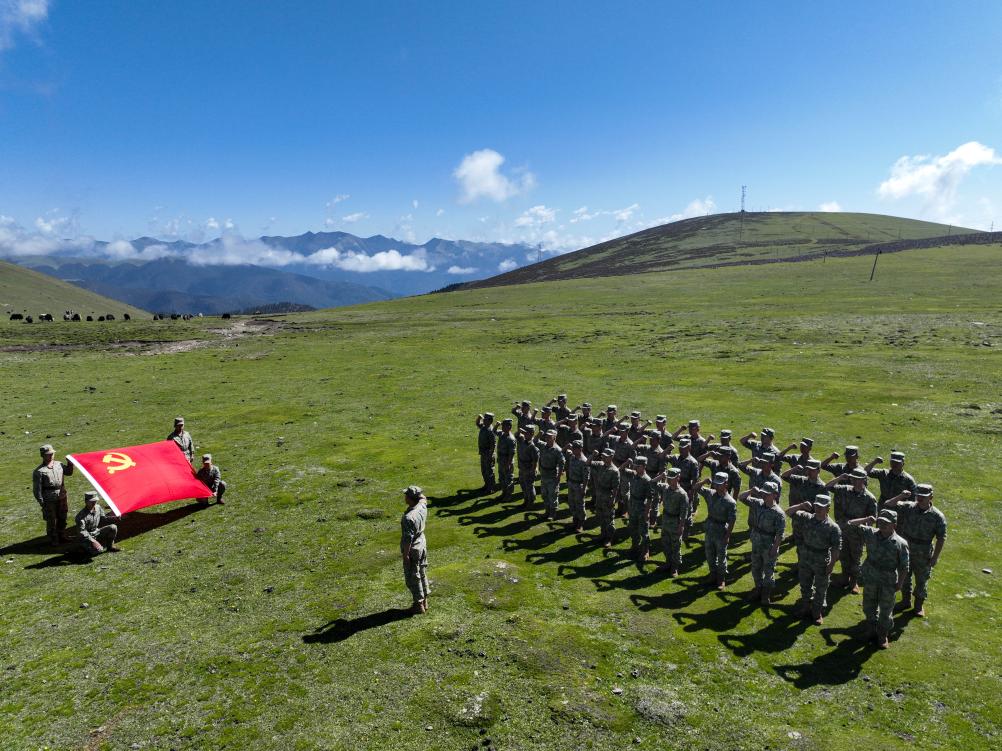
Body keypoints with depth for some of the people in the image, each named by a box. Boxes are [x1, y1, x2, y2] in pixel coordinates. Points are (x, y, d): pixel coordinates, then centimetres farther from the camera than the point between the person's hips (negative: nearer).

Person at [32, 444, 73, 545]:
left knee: (62, 518, 18)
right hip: (49, 500, -5)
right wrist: (41, 502, -13)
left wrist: (70, 463, 5)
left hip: (62, 497, 6)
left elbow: (69, 472, 21)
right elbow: (37, 488, -12)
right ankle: (53, 540, 20)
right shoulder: (39, 471, -14)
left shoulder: (59, 465, 3)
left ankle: (62, 536, 35)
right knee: (51, 521, 5)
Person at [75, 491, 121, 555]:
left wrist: (113, 518, -9)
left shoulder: (98, 507, -4)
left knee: (113, 527, -13)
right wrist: (92, 540, -29)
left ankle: (110, 546, 6)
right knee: (98, 550, -28)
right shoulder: (81, 515, -24)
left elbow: (103, 518, 11)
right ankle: (85, 547, 5)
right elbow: (81, 531, -24)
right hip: (87, 536, -7)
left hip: (96, 532, 7)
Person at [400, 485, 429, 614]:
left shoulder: (409, 517, -30)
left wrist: (406, 554, -17)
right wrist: (418, 491, 6)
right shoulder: (423, 507, -8)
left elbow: (408, 538, -25)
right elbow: (423, 498, 18)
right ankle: (424, 601, 33)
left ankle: (419, 605, 18)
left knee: (412, 578, 7)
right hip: (422, 545, 8)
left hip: (413, 550, -8)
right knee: (422, 574, 20)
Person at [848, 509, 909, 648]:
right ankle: (871, 627, 44)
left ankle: (883, 635, 36)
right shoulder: (870, 533, -10)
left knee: (886, 610, 14)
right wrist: (866, 520, -17)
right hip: (870, 578, 3)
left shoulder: (900, 543, -17)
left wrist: (899, 583, -10)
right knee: (868, 606, 19)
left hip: (889, 582, -2)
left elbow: (903, 566, -10)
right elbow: (850, 524, -6)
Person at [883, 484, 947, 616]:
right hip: (905, 551, 2)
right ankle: (906, 601, 39)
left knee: (921, 581, 14)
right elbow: (887, 506, -11)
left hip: (923, 555, -2)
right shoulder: (908, 507, -9)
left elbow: (941, 538, -9)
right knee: (904, 578, 18)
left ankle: (919, 605, 35)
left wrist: (935, 556, -10)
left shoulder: (937, 516, -14)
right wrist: (900, 496, -24)